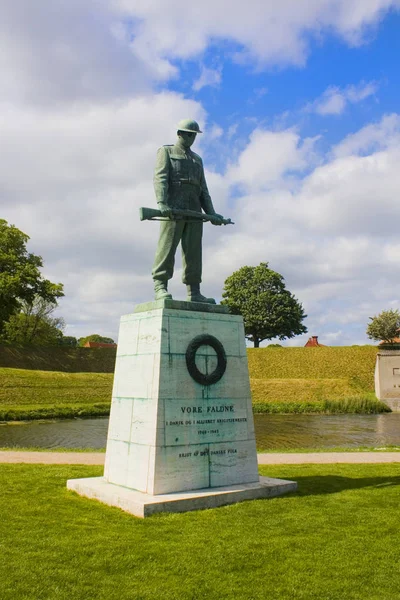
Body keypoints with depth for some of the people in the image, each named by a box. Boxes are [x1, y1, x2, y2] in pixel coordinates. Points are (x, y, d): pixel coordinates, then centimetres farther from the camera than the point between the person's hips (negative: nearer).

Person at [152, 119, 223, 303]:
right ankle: (160, 288, -13)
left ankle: (194, 293, -2)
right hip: (173, 208, -5)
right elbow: (160, 178, -4)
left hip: (194, 210, 5)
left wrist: (211, 213, 10)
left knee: (193, 251, -1)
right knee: (167, 246, -12)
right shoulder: (166, 151, 12)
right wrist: (162, 203, -21)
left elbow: (203, 189, 23)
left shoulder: (197, 159, 28)